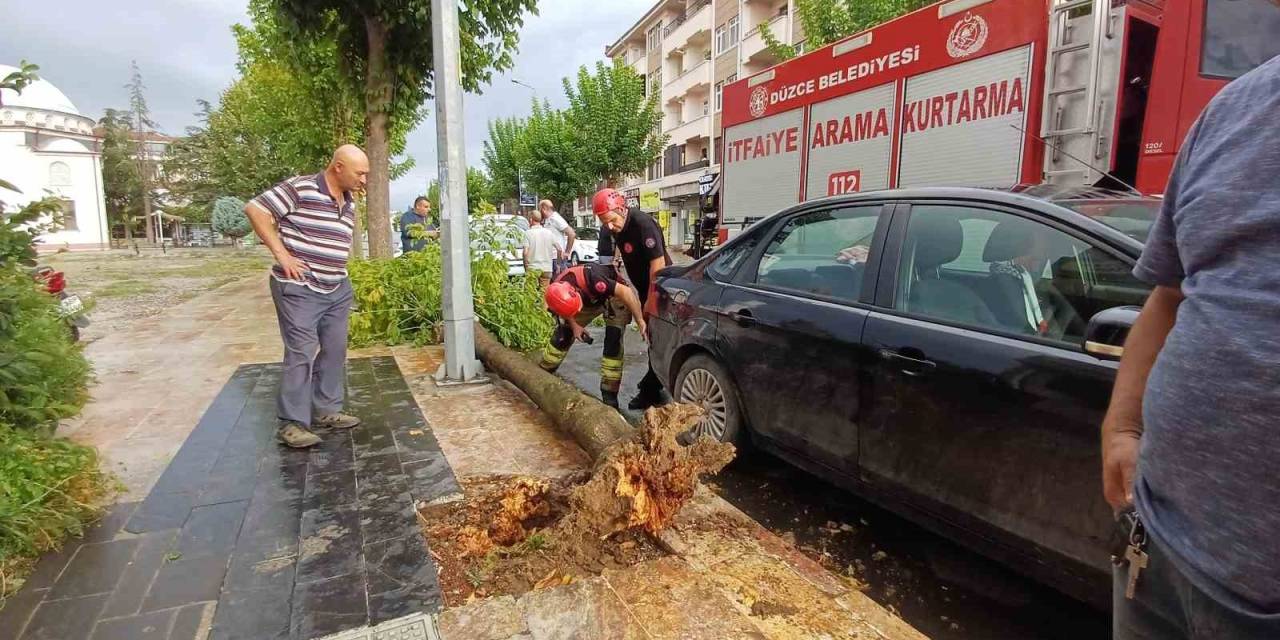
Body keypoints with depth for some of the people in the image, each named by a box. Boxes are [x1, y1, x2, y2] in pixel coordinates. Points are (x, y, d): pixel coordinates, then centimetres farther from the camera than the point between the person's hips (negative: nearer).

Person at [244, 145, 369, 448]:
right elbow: (255, 209, -14)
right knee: (301, 353, -6)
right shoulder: (300, 188, -13)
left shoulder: (349, 203, 11)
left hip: (337, 290, 8)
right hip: (299, 289, -8)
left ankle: (326, 411, 24)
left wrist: (338, 268, 12)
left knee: (335, 351, 11)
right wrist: (282, 255, -16)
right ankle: (292, 423, 3)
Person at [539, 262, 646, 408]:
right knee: (563, 333, 3)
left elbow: (626, 292, -38)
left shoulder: (590, 279, -44)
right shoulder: (556, 291, -26)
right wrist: (574, 325, -17)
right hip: (589, 299, 5)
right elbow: (565, 310, -2)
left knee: (613, 339, -18)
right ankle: (543, 373, 24)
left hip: (613, 295, -4)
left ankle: (609, 392, -9)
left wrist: (640, 322, -36)